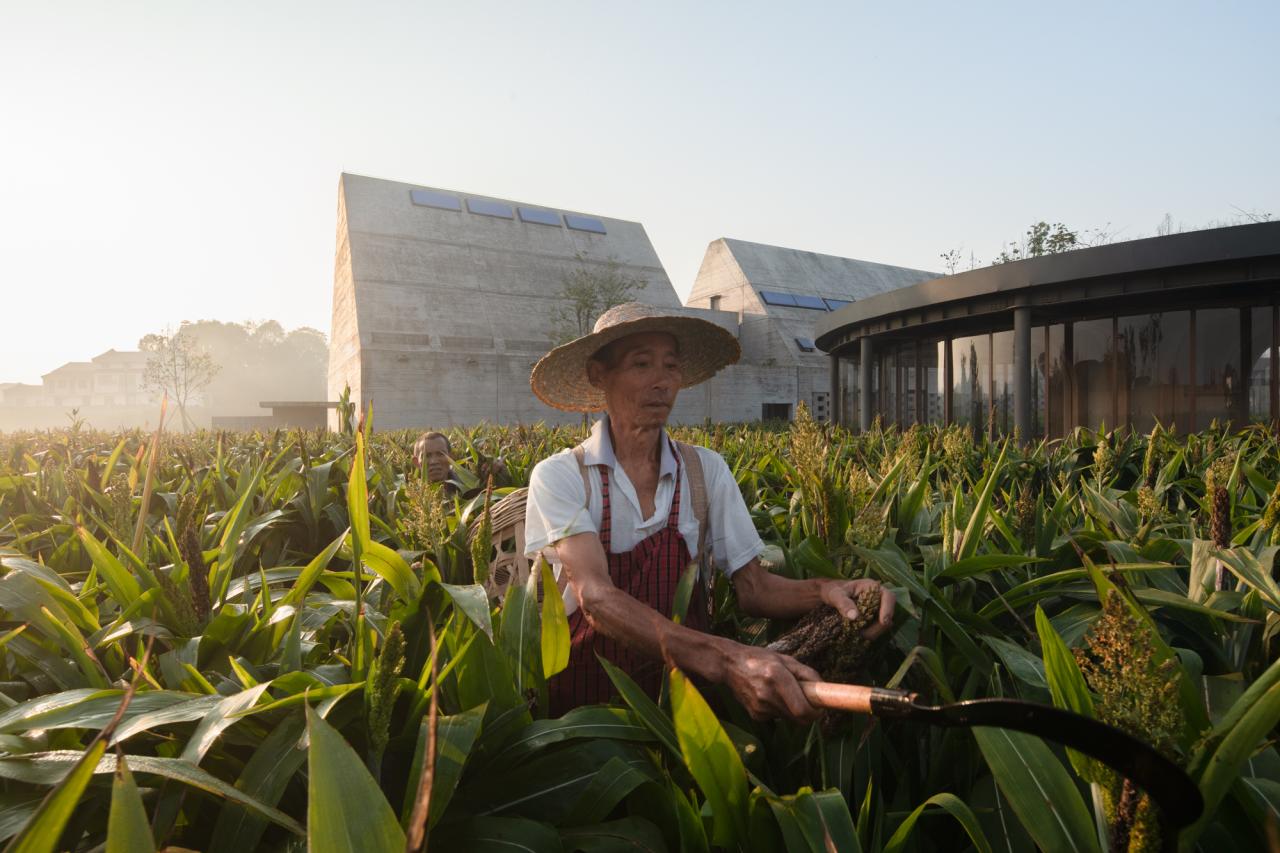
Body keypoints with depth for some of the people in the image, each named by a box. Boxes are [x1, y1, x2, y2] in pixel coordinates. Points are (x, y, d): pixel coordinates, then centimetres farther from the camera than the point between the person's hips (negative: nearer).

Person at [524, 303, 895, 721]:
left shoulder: (707, 470, -1)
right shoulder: (559, 477, -12)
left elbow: (751, 584, -4)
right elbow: (596, 595, -25)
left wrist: (824, 591, -25)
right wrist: (724, 659, -38)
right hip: (585, 693, -1)